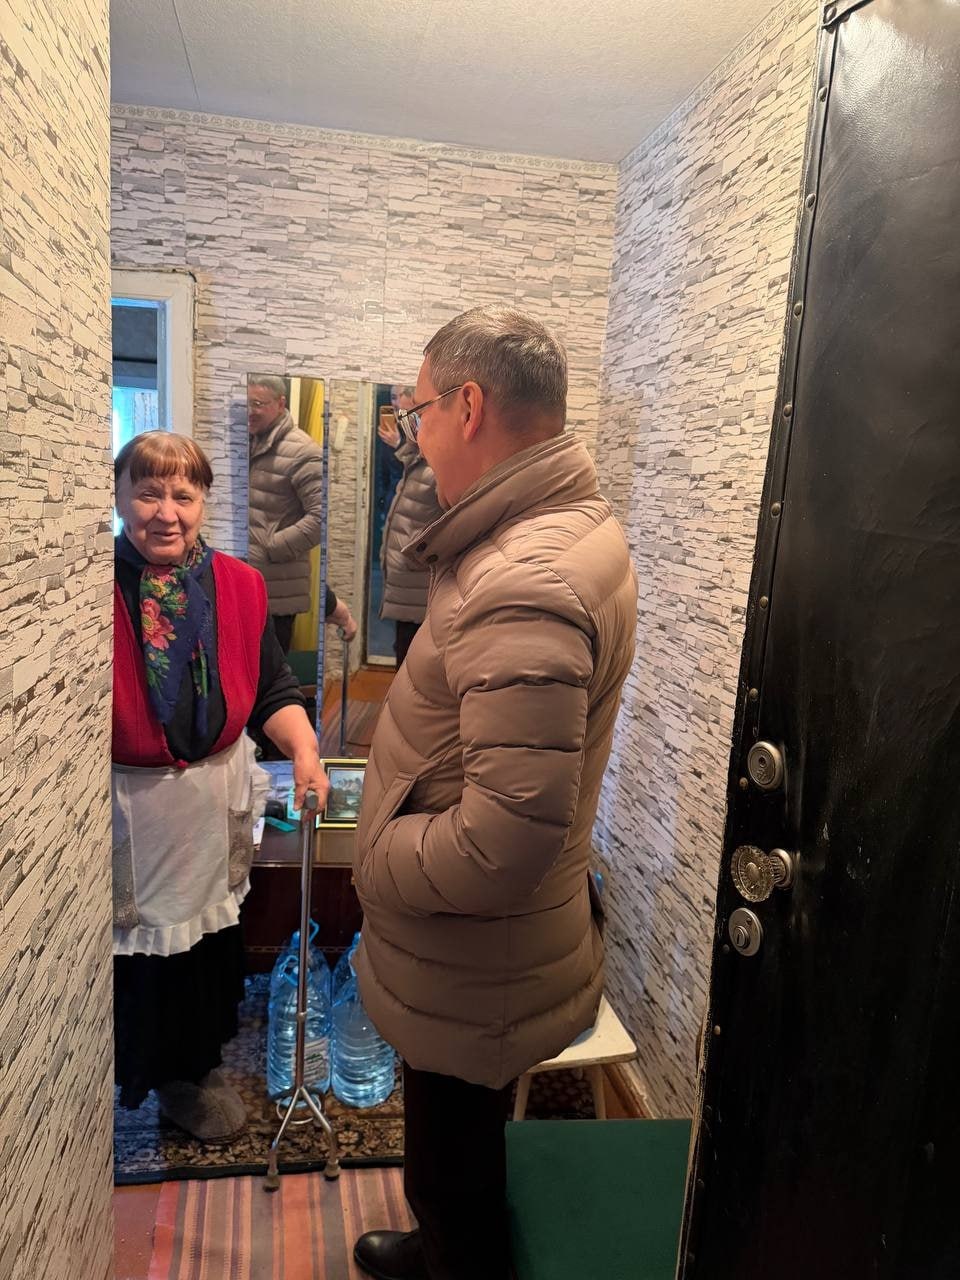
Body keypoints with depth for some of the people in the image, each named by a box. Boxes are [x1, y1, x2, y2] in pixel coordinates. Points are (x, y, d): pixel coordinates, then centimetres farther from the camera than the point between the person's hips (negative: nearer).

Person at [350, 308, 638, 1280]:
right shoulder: (574, 524, 1)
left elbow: (509, 837, -35)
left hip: (474, 970, -9)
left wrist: (376, 864, -18)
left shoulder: (524, 586, -33)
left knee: (455, 1171, 19)